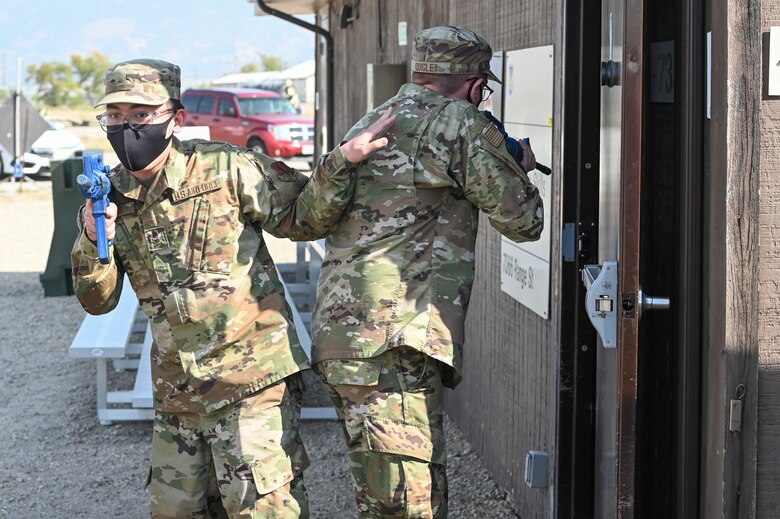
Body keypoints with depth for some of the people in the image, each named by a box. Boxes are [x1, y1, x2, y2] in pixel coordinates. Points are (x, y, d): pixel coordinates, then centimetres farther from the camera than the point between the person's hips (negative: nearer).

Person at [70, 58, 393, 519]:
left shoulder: (224, 169, -9)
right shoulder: (110, 196, 5)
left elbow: (303, 217, 0)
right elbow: (99, 301, 6)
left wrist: (341, 163, -17)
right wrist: (92, 243, -13)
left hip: (250, 378, -6)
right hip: (176, 393, 6)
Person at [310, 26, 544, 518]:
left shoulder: (369, 124, 20)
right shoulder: (462, 125, -5)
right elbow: (523, 221, 2)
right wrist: (520, 168, 25)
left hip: (338, 338, 9)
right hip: (391, 347, -9)